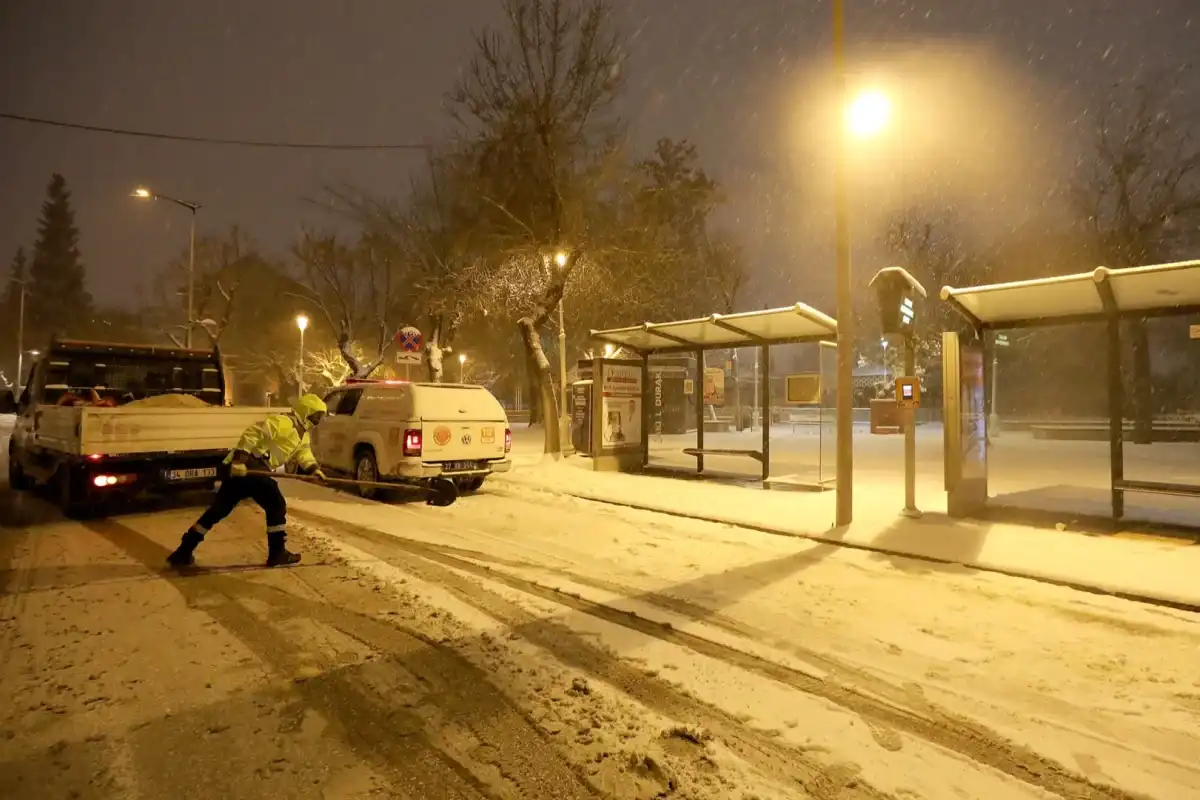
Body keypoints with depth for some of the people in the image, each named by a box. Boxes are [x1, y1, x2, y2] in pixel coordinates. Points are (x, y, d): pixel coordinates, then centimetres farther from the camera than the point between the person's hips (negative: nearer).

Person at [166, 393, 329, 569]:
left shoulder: (302, 434, 20)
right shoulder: (283, 422, -12)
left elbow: (303, 454, 15)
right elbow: (254, 432, -21)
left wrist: (314, 469, -5)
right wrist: (239, 458, -28)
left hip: (254, 468, 10)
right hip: (249, 465, -10)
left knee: (218, 510, 10)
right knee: (276, 505, -7)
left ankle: (183, 552, 15)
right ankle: (277, 553, -1)